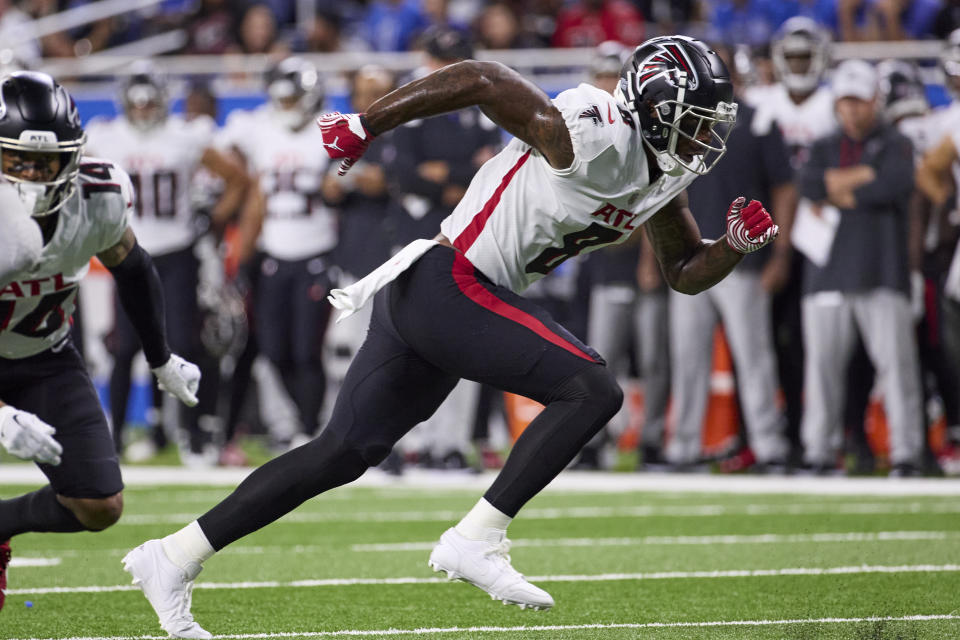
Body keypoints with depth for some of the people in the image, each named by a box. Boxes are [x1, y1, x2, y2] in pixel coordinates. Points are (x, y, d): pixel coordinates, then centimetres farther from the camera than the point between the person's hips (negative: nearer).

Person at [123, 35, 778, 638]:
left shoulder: (663, 179, 11)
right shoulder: (597, 139, -18)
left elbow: (687, 272, 23)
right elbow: (483, 79, -20)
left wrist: (736, 244, 1)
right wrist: (364, 126, -17)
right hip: (448, 283, -10)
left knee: (344, 453, 10)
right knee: (593, 390, -15)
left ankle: (173, 558, 14)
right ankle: (476, 539, -15)